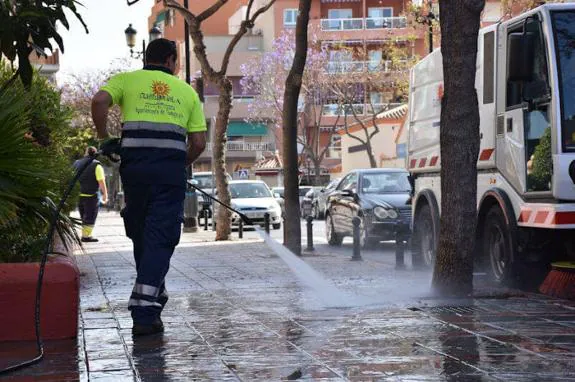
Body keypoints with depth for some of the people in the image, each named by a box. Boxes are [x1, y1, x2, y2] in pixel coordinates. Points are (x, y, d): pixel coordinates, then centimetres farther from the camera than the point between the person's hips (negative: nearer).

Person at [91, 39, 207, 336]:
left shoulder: (126, 80, 15)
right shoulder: (187, 91, 19)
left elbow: (99, 101, -6)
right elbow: (198, 143, 11)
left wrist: (103, 137, 7)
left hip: (135, 164, 0)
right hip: (171, 169, 0)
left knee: (140, 234, 17)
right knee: (160, 239, -2)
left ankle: (154, 297, 27)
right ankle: (145, 313, -12)